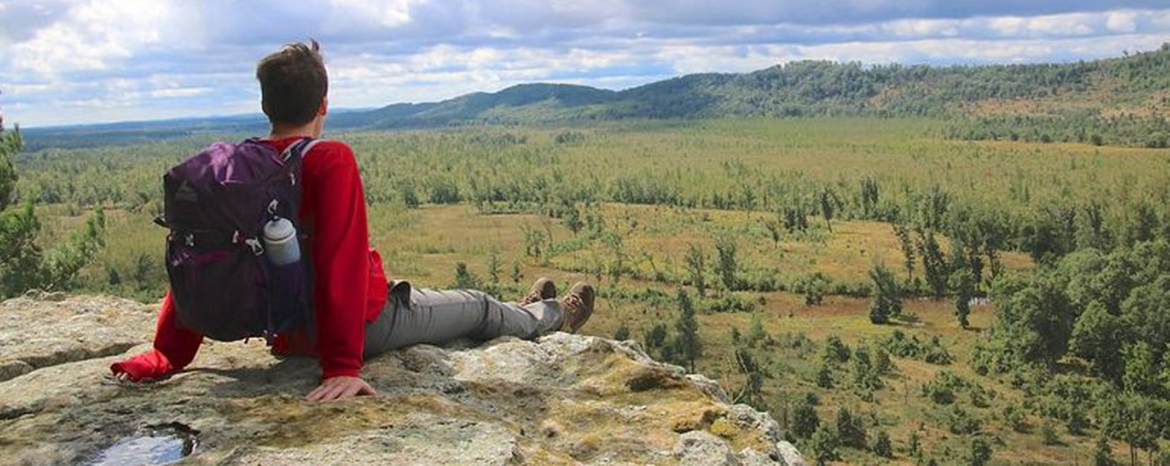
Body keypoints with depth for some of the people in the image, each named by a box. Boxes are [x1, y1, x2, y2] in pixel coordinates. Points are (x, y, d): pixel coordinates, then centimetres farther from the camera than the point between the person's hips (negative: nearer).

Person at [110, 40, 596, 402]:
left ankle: (522, 313, 58)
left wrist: (168, 356, -4)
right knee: (479, 308, 19)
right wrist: (343, 366, -32)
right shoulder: (331, 160, -25)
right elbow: (342, 262, -32)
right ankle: (549, 317, 49)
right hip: (370, 324, -8)